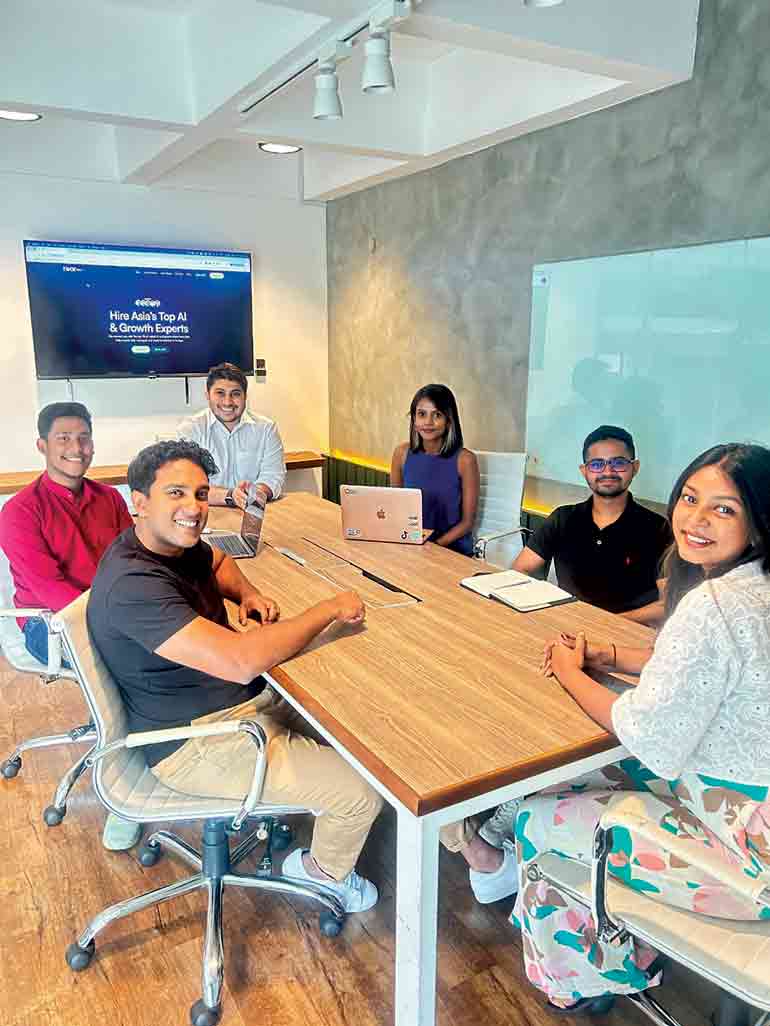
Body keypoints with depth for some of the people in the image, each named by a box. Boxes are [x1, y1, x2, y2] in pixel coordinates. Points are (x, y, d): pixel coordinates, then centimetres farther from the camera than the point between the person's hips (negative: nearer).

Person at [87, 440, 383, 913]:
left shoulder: (174, 542, -1)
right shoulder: (132, 585, -31)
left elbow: (218, 562, 24)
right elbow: (241, 661, -40)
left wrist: (248, 593, 0)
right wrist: (330, 609, -26)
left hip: (247, 700, 10)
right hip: (198, 744, -9)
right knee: (363, 792, -9)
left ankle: (280, 803, 36)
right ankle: (327, 872, 22)